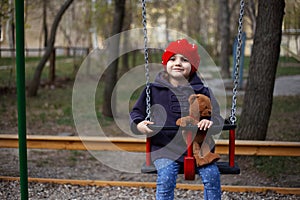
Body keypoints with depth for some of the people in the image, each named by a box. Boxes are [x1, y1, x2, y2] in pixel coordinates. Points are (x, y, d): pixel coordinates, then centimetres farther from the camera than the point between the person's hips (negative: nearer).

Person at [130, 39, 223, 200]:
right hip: (165, 147, -1)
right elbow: (136, 112, 15)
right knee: (166, 176, -27)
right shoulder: (154, 90, 9)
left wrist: (210, 122, -16)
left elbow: (217, 117, 9)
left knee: (212, 174, -22)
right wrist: (139, 125, -9)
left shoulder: (202, 91, 11)